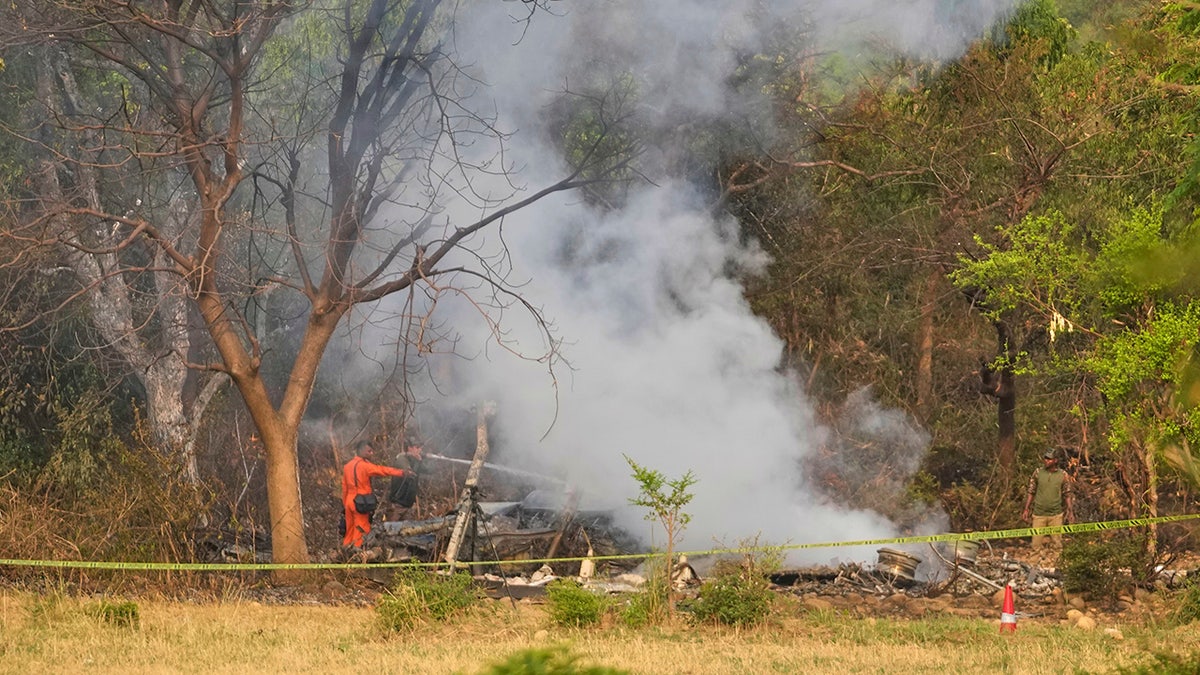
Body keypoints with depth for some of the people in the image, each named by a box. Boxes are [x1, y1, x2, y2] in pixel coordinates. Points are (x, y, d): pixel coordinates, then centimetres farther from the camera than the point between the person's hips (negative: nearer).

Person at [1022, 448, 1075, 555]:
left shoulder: (1063, 475, -1)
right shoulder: (1038, 473, 0)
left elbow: (1067, 495, 6)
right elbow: (1030, 492, 5)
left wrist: (1070, 511, 2)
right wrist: (1026, 510, 1)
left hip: (1056, 514, 0)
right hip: (1039, 514, 0)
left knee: (1057, 545, 2)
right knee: (1037, 546, -2)